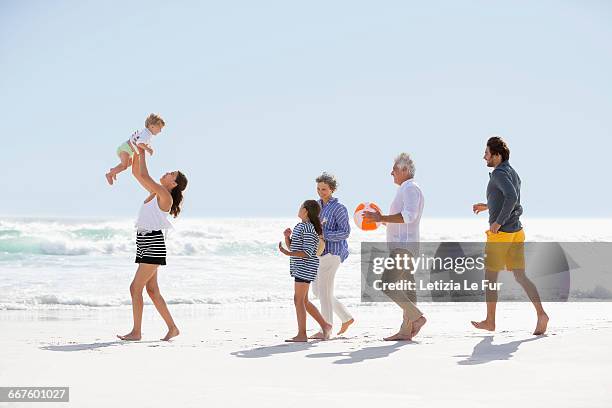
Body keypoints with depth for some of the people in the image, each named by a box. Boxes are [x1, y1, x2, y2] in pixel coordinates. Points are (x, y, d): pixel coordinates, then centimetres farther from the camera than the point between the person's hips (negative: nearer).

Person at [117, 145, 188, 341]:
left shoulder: (166, 196, -12)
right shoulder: (156, 191, 13)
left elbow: (144, 176, -19)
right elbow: (136, 173, 19)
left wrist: (142, 153, -8)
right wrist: (137, 152, 9)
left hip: (153, 245, -9)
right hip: (144, 244, 9)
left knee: (135, 287, -10)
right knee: (152, 290, 10)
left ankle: (136, 331, -6)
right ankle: (172, 327, 15)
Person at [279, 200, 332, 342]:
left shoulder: (308, 229, -17)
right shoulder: (299, 226, 14)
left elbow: (307, 253, -21)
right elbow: (291, 246, 19)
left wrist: (288, 253, -28)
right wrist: (287, 236, 1)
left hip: (305, 268, -10)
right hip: (300, 268, 10)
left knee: (298, 300, -8)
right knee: (304, 301, 14)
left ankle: (302, 334, -4)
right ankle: (325, 326, 22)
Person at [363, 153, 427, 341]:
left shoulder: (410, 188, -11)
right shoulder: (407, 189, 22)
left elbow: (409, 216, -25)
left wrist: (382, 218, -23)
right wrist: (381, 219, 17)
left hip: (403, 246, -11)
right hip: (402, 246, 11)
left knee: (388, 286, -16)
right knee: (406, 288, 7)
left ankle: (416, 317, -14)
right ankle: (406, 330, 7)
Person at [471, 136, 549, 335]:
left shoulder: (500, 174, -15)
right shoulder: (514, 174, 14)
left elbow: (511, 197, -31)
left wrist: (498, 222, -25)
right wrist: (488, 206, 29)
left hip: (500, 234, -8)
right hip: (516, 232, 8)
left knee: (490, 277, 7)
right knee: (520, 276, 5)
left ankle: (490, 321, 16)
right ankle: (541, 314, -10)